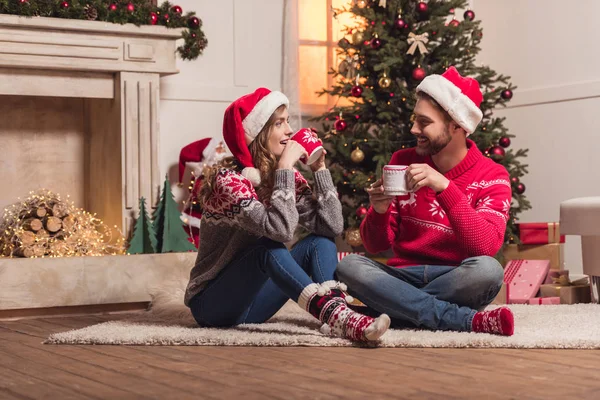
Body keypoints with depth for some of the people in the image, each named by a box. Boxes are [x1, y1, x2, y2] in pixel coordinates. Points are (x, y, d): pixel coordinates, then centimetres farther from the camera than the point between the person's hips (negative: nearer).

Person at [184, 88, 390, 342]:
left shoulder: (282, 176, 1)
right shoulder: (228, 179, -20)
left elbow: (332, 227, -8)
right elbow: (280, 230, -34)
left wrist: (319, 168, -10)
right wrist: (285, 166, -28)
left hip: (253, 301, 7)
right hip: (212, 303, -7)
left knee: (320, 243, -11)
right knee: (269, 248, -32)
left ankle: (338, 319, -34)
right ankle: (333, 314, -44)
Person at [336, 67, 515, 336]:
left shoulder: (492, 177, -4)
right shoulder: (402, 162, 5)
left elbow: (486, 247, -22)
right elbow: (376, 245, 6)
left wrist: (445, 186, -28)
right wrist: (379, 212, -17)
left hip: (455, 283, -3)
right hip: (403, 278, 3)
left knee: (487, 269, -34)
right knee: (349, 266, -26)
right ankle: (470, 321, -28)